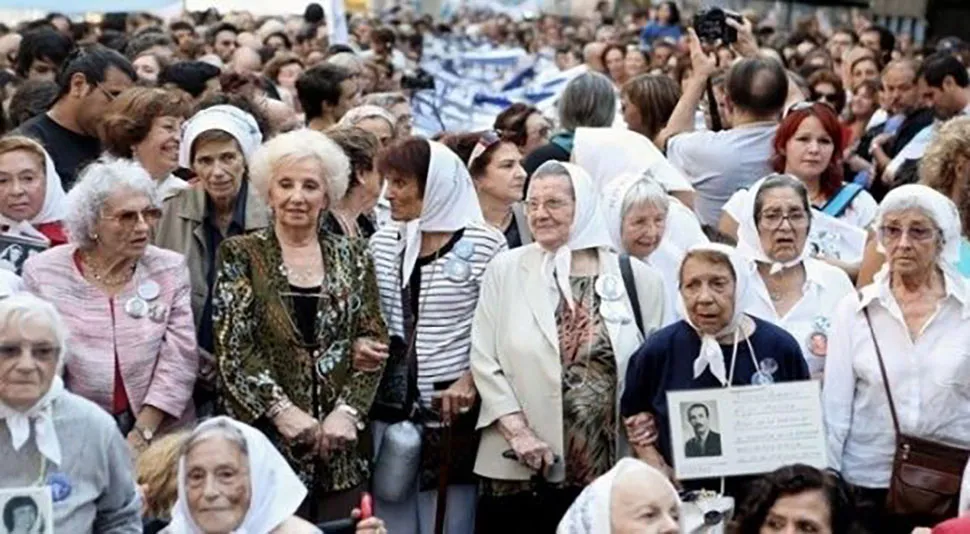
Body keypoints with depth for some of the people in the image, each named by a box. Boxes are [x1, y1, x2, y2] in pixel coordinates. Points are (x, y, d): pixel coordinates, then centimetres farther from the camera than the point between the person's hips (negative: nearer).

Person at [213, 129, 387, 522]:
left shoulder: (351, 257, 9)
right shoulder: (240, 255, 2)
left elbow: (372, 343, 6)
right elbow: (232, 347, -6)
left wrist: (347, 411, -9)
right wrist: (282, 409, -16)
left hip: (340, 447, 2)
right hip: (265, 440, -2)